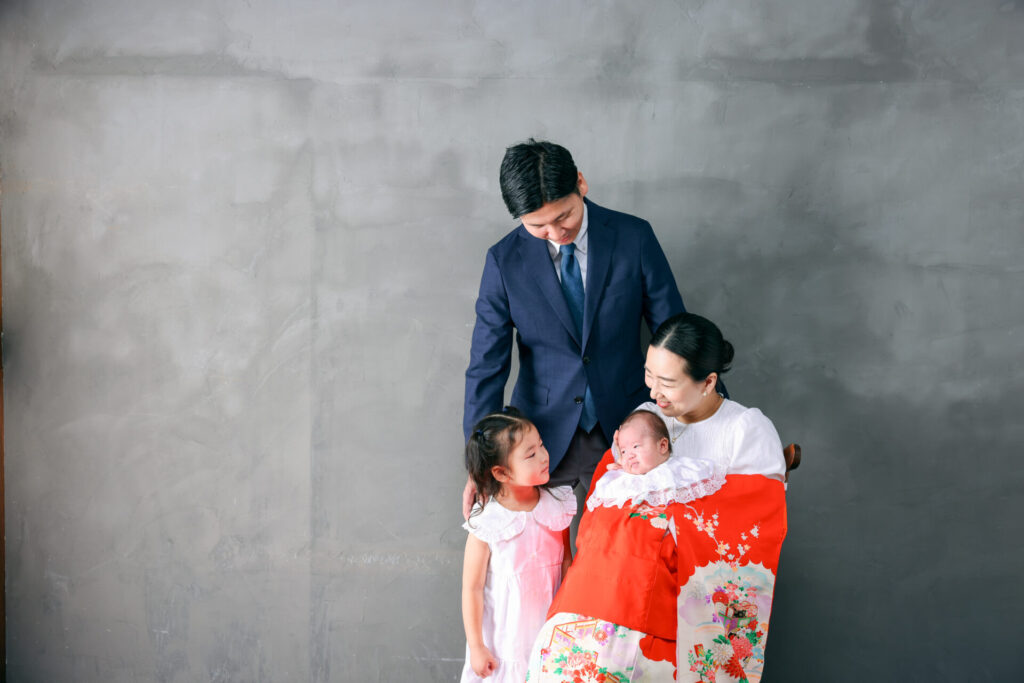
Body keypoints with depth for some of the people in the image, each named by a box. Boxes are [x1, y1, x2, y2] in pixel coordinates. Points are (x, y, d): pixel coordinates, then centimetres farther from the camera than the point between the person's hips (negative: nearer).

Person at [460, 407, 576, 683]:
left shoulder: (557, 506, -7)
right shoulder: (486, 525, -19)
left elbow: (566, 560, 6)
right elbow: (472, 589, -11)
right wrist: (476, 647, -6)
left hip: (548, 628, 3)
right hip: (503, 636, -3)